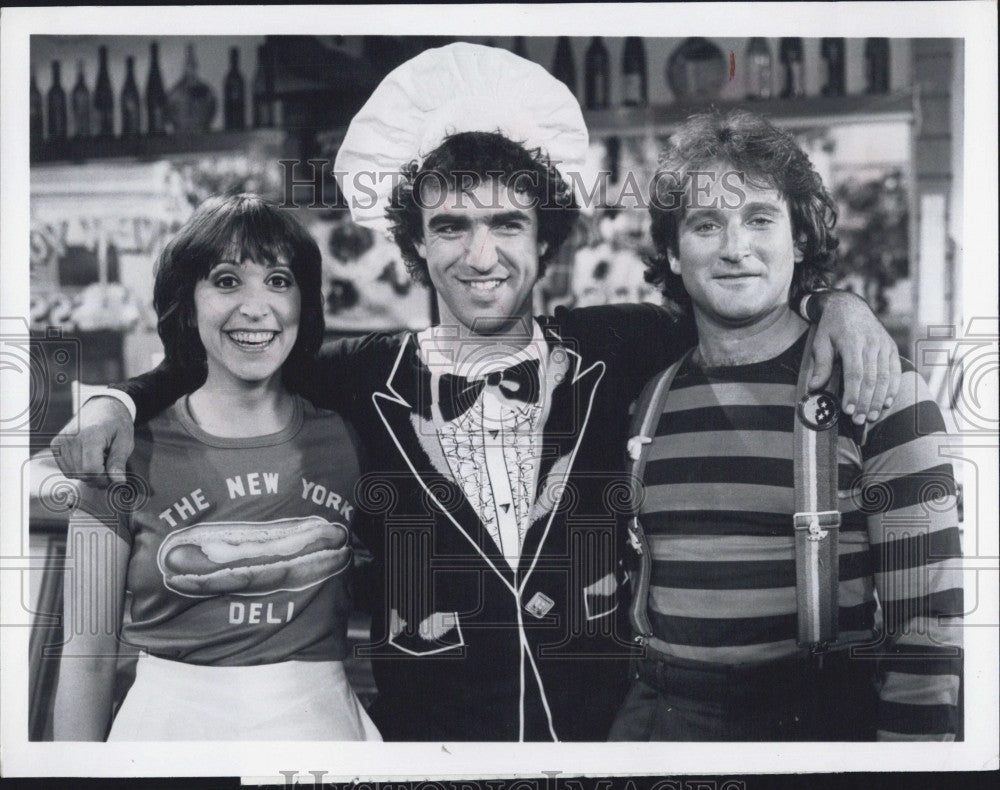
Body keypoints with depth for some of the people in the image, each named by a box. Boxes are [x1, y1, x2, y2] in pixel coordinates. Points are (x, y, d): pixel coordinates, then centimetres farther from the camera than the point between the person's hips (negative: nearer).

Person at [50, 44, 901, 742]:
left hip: (601, 720, 1)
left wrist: (836, 302, -6)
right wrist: (118, 400, -3)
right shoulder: (368, 378, -2)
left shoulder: (614, 350, -2)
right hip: (419, 724, 0)